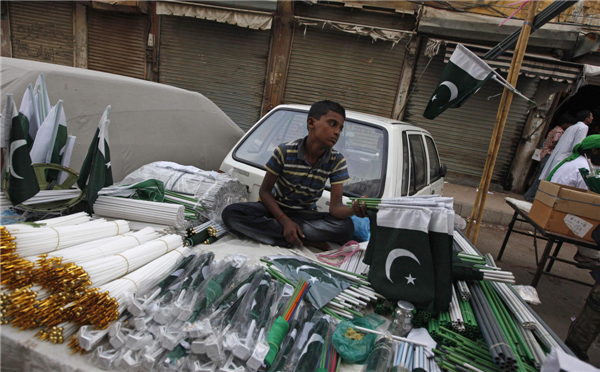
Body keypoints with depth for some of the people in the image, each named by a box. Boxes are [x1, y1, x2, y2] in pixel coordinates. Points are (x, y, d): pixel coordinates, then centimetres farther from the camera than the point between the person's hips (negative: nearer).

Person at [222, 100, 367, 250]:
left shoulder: (337, 161, -10)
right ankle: (307, 241, -25)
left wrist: (354, 209, -40)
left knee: (347, 227, -27)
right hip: (276, 208, 0)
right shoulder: (285, 151, -16)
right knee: (230, 213, -29)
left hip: (306, 214, 1)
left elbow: (335, 207, -15)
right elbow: (264, 191, -11)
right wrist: (285, 221, -26)